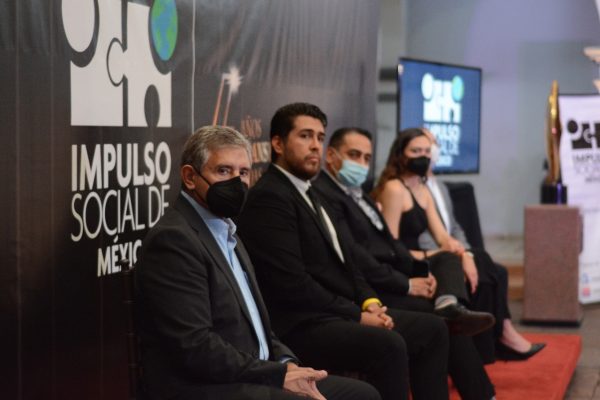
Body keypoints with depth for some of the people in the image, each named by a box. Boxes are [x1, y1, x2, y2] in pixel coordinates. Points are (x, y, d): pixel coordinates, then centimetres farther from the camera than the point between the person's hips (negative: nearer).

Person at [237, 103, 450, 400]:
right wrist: (357, 315, -15)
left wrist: (369, 302, 1)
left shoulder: (309, 194, 18)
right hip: (302, 326, -10)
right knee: (389, 345, -30)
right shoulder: (268, 198, -13)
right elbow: (292, 283, -20)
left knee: (431, 328, 8)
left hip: (339, 314, 11)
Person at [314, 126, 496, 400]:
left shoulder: (357, 193, 20)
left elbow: (389, 243, 16)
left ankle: (449, 303, -29)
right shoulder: (323, 194, -14)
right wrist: (407, 285, -16)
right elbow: (352, 254, -21)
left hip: (392, 276, 10)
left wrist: (420, 272, -3)